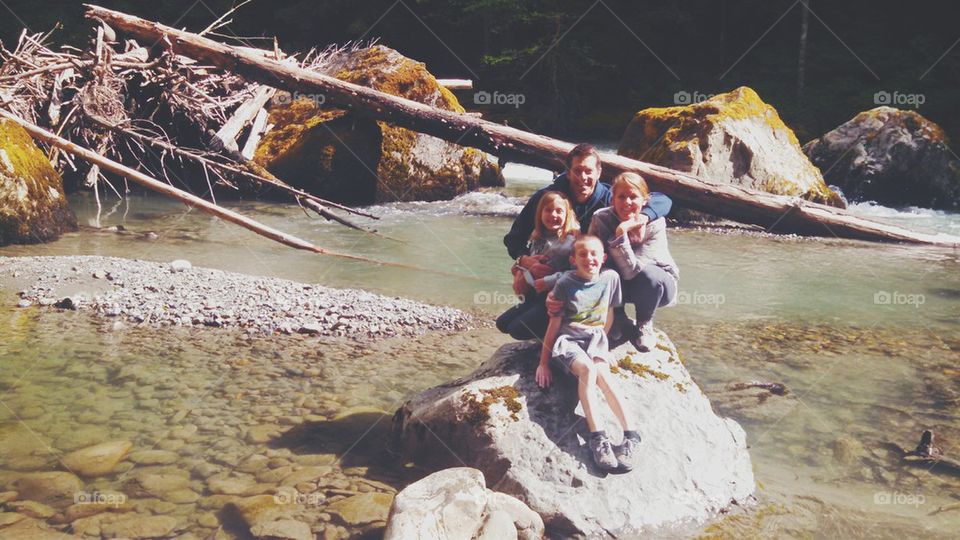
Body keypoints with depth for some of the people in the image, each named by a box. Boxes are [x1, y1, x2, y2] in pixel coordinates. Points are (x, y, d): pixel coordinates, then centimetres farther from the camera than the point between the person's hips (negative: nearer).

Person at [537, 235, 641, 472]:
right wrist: (544, 362, -4)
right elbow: (554, 324, -7)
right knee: (587, 369, -32)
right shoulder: (565, 283, -12)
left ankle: (630, 435, -29)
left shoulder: (610, 277, -3)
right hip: (567, 339, -2)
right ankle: (597, 437, -35)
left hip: (594, 337, 3)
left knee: (602, 375, -27)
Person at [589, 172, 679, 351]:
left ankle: (645, 325, -7)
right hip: (617, 285, 2)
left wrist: (621, 233, -40)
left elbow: (631, 270, -34)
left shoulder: (655, 224, -25)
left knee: (648, 275, -37)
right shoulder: (601, 219, -18)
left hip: (657, 285, -2)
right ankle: (622, 325, -6)